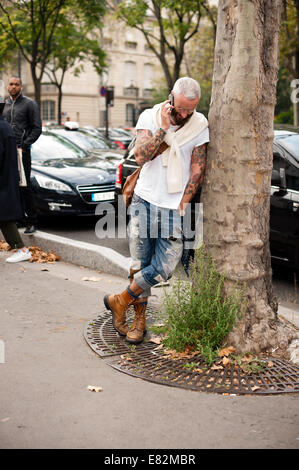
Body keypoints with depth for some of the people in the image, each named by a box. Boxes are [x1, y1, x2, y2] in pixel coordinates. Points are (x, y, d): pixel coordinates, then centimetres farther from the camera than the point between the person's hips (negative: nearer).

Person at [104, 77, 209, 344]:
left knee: (164, 267, -10)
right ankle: (140, 318, 23)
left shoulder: (200, 125, 1)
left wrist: (182, 204, -4)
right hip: (145, 201, 0)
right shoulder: (150, 117, 1)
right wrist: (164, 127, -17)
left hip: (175, 208, 0)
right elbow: (141, 156, -13)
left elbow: (198, 169, 2)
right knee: (140, 264, 4)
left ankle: (121, 301, 12)